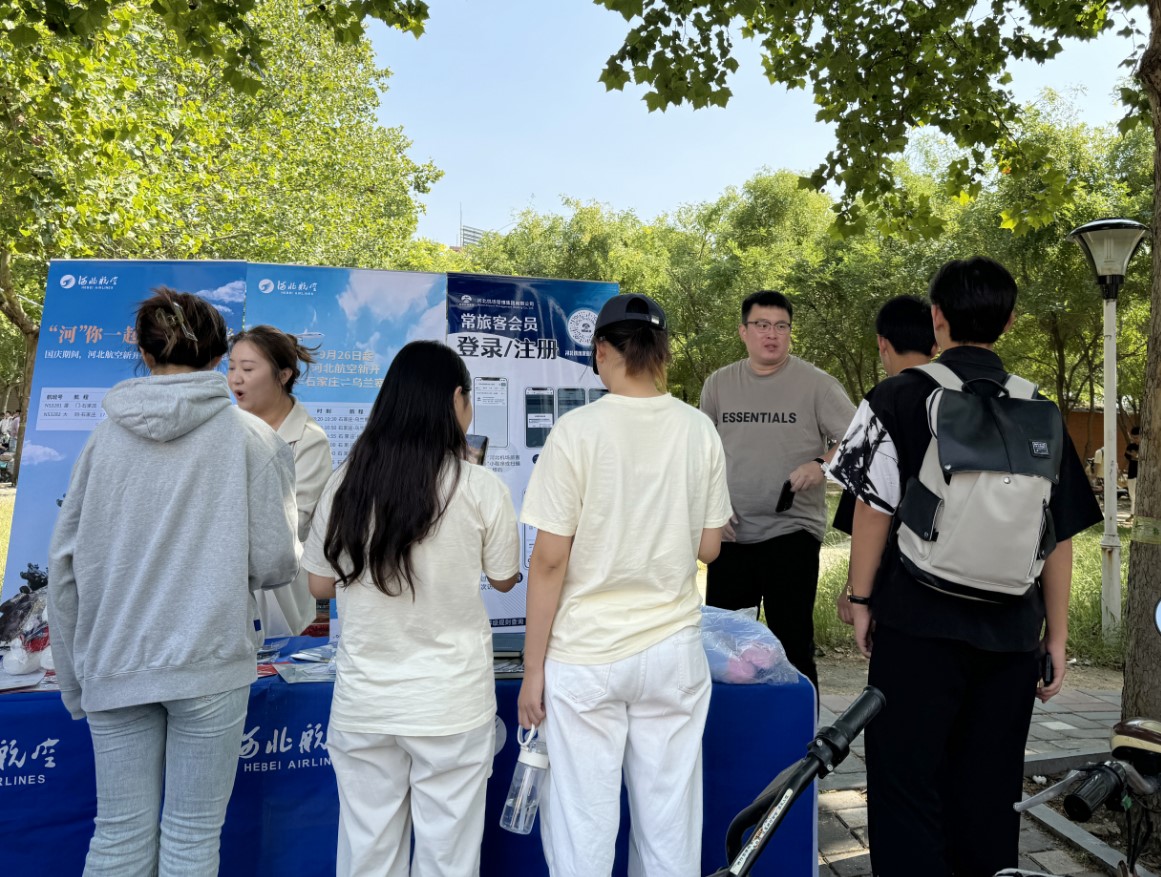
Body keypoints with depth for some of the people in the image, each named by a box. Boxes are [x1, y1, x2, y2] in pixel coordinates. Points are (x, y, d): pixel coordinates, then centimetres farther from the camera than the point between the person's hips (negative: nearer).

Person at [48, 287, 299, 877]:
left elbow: (64, 563, 5)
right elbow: (275, 564, -9)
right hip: (208, 662, -3)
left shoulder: (105, 436, 3)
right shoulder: (251, 438, -6)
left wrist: (73, 674, 15)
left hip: (113, 665, 3)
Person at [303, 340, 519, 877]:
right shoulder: (480, 488, -12)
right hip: (451, 704, -2)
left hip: (363, 703, 3)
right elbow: (504, 579, 4)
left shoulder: (346, 483, -5)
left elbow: (320, 584, 6)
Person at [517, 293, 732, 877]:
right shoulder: (700, 431, 0)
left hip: (586, 655, -4)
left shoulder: (577, 431, -12)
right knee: (669, 822, 16)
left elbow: (549, 561, -11)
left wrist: (533, 666, -2)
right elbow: (709, 547, 7)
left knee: (582, 825, 9)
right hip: (673, 648, 4)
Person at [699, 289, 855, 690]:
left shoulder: (816, 383, -4)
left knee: (793, 643, 5)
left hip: (792, 533, -3)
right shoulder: (718, 384, 7)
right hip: (731, 535, 4)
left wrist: (821, 464, -24)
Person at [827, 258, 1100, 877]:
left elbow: (874, 507, -9)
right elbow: (1062, 534, 8)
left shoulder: (900, 398, -6)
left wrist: (860, 599, 1)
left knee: (906, 786, 6)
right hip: (1012, 634, 5)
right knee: (990, 791, 16)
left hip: (919, 624, -4)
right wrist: (1057, 635, 14)